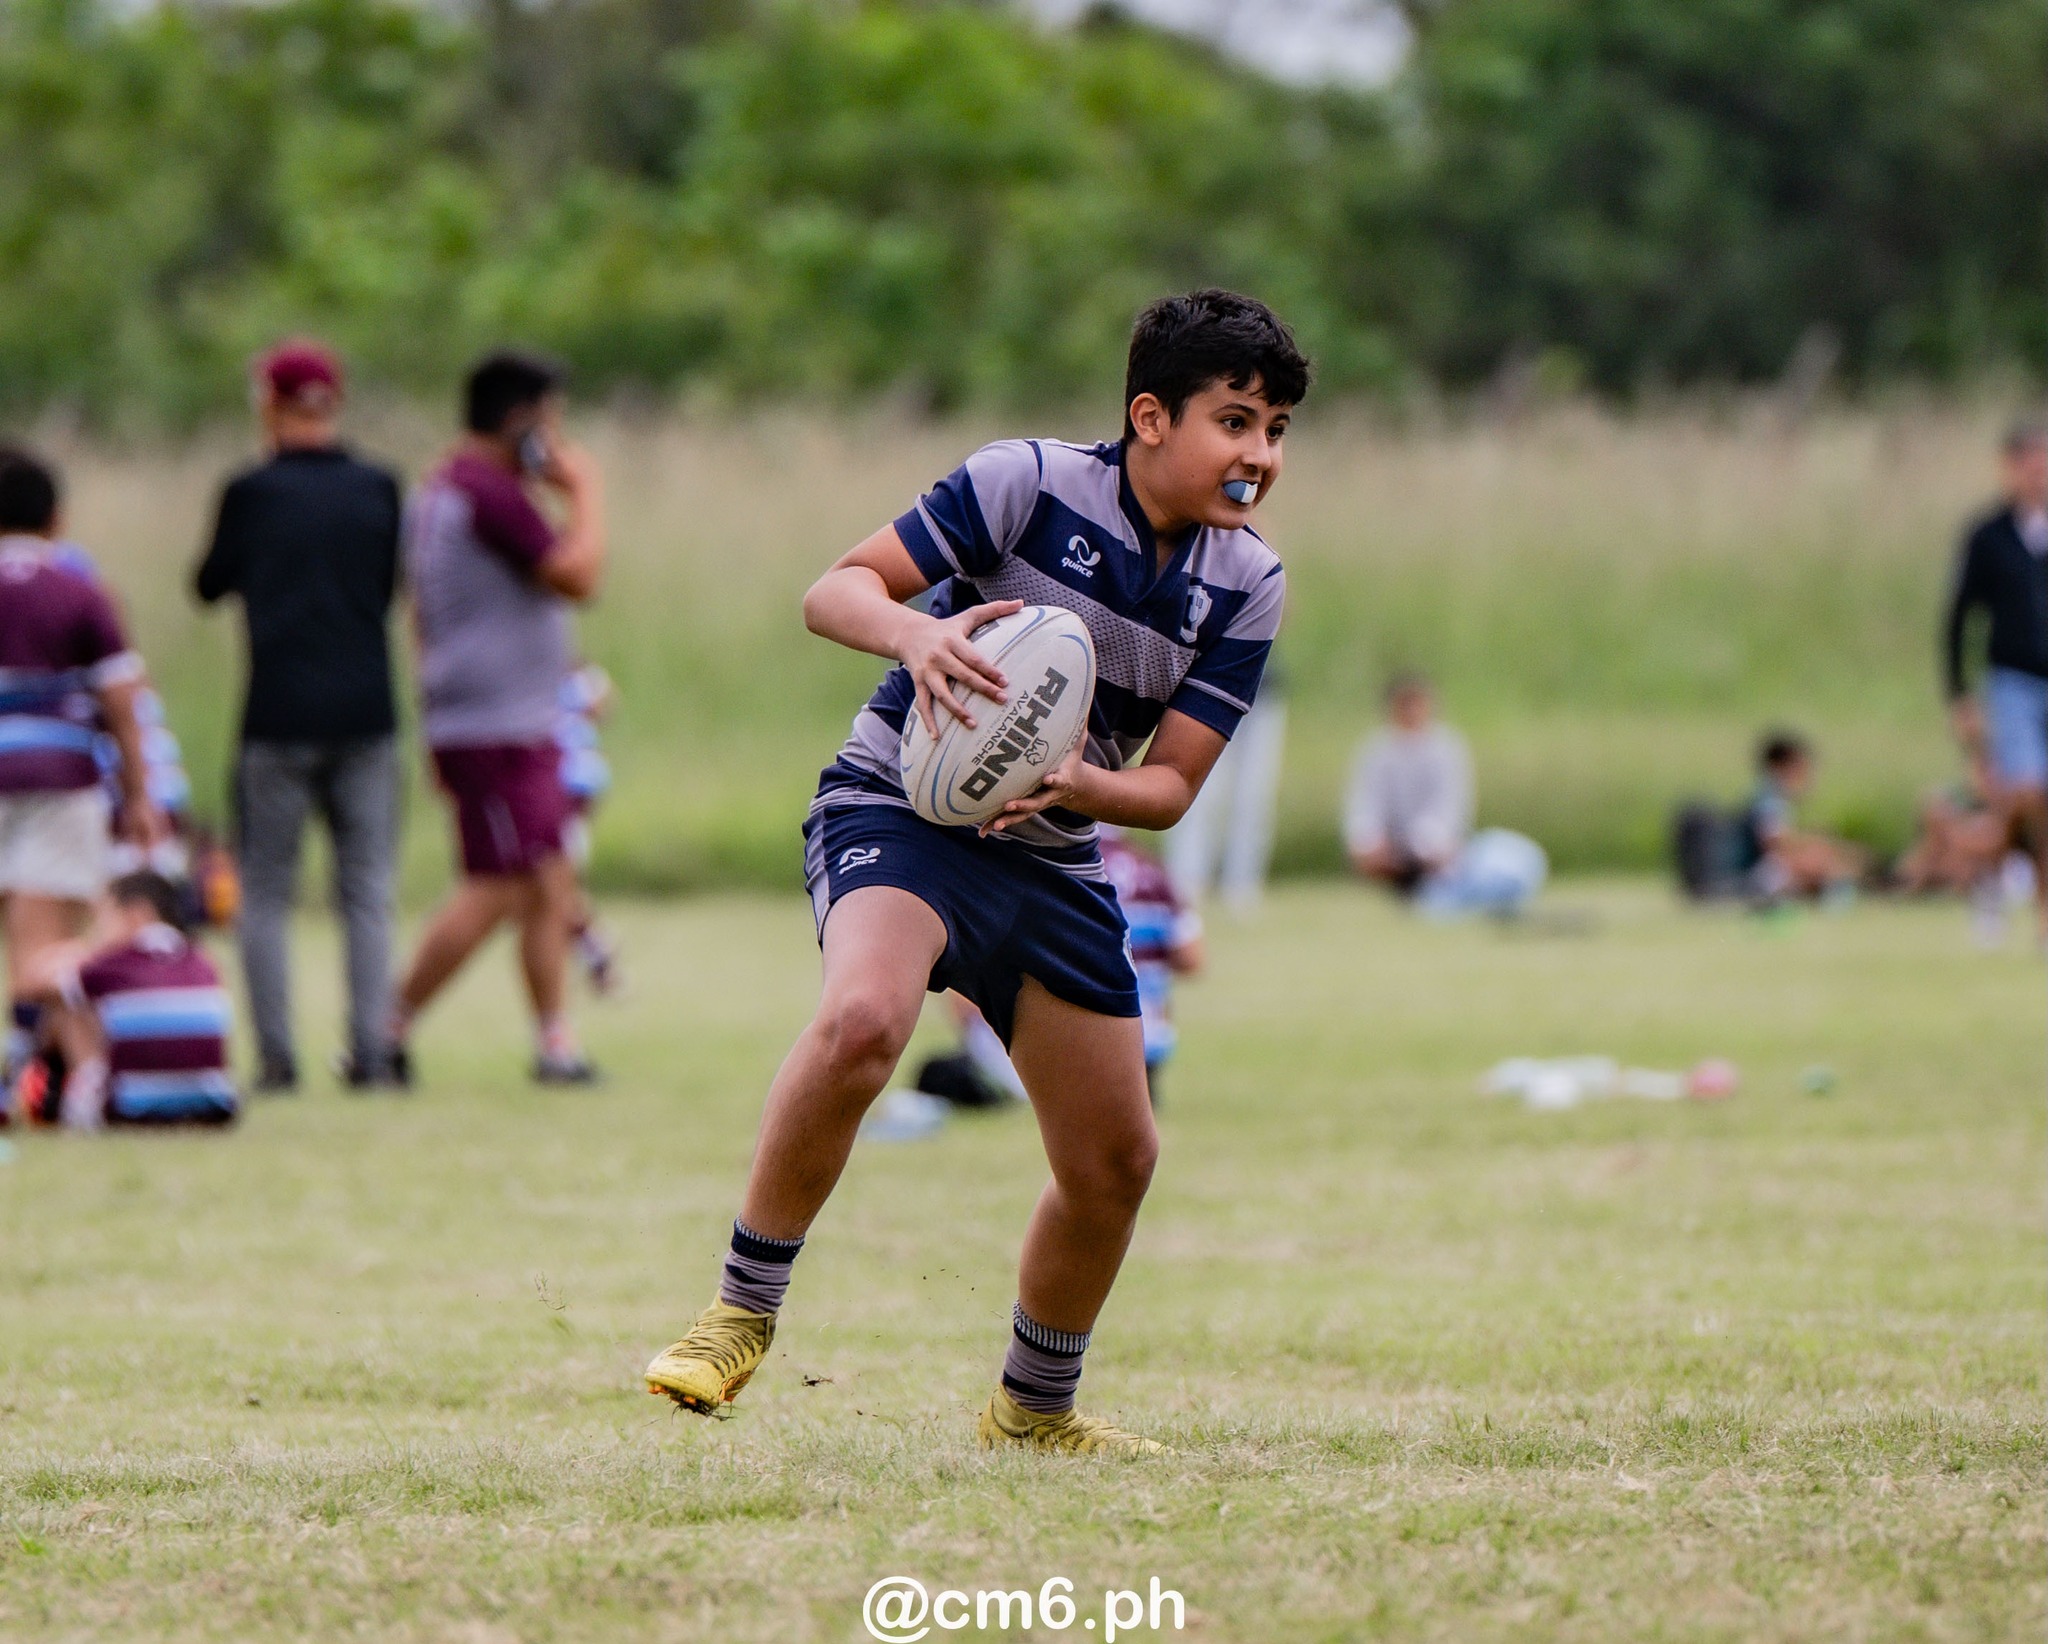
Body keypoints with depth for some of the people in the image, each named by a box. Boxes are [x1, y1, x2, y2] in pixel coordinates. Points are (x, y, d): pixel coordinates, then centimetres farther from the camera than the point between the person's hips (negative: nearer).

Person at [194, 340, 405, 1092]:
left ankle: (275, 1057, -2)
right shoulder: (378, 489, 1)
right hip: (366, 712, 2)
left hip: (278, 718, -2)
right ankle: (372, 1050, 0)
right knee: (366, 890, 6)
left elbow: (209, 585, 7)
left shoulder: (252, 492, -6)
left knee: (265, 892, 5)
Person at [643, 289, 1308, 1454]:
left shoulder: (1247, 588, -3)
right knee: (864, 1020, -36)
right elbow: (837, 590, -15)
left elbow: (1171, 786, -4)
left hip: (1052, 860, 6)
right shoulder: (1032, 483, -16)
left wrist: (1081, 786, -26)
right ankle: (744, 1310, -19)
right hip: (899, 803, -5)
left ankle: (1035, 1408, 32)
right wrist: (916, 630, -38)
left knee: (1116, 1160, 6)